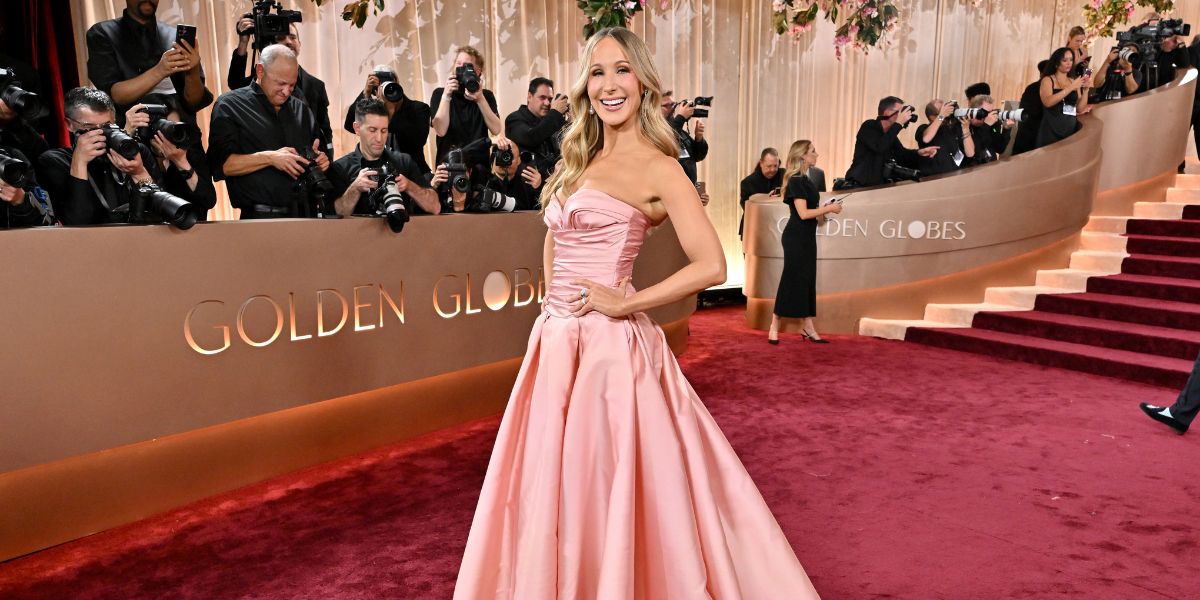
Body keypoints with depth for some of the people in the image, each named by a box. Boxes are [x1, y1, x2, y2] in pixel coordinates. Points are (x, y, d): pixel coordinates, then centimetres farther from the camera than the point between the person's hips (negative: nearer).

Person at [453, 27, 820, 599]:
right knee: (555, 487, 17)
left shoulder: (656, 166, -8)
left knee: (607, 488, 2)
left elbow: (711, 267, -16)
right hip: (557, 342, 8)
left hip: (607, 345, -7)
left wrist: (625, 303, -13)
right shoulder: (581, 159, 14)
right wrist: (553, 298, 12)